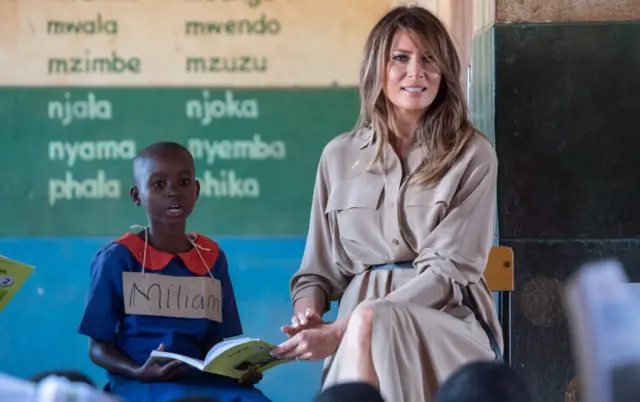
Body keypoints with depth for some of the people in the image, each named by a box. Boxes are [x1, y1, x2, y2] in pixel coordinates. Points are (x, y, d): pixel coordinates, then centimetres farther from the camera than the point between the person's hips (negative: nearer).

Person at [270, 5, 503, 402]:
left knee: (371, 322, -36)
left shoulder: (472, 154, 2)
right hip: (361, 330, 2)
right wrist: (308, 316, -8)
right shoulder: (340, 156, 14)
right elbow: (320, 269, 18)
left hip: (448, 325, -2)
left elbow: (448, 270, -8)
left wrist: (344, 328, -18)